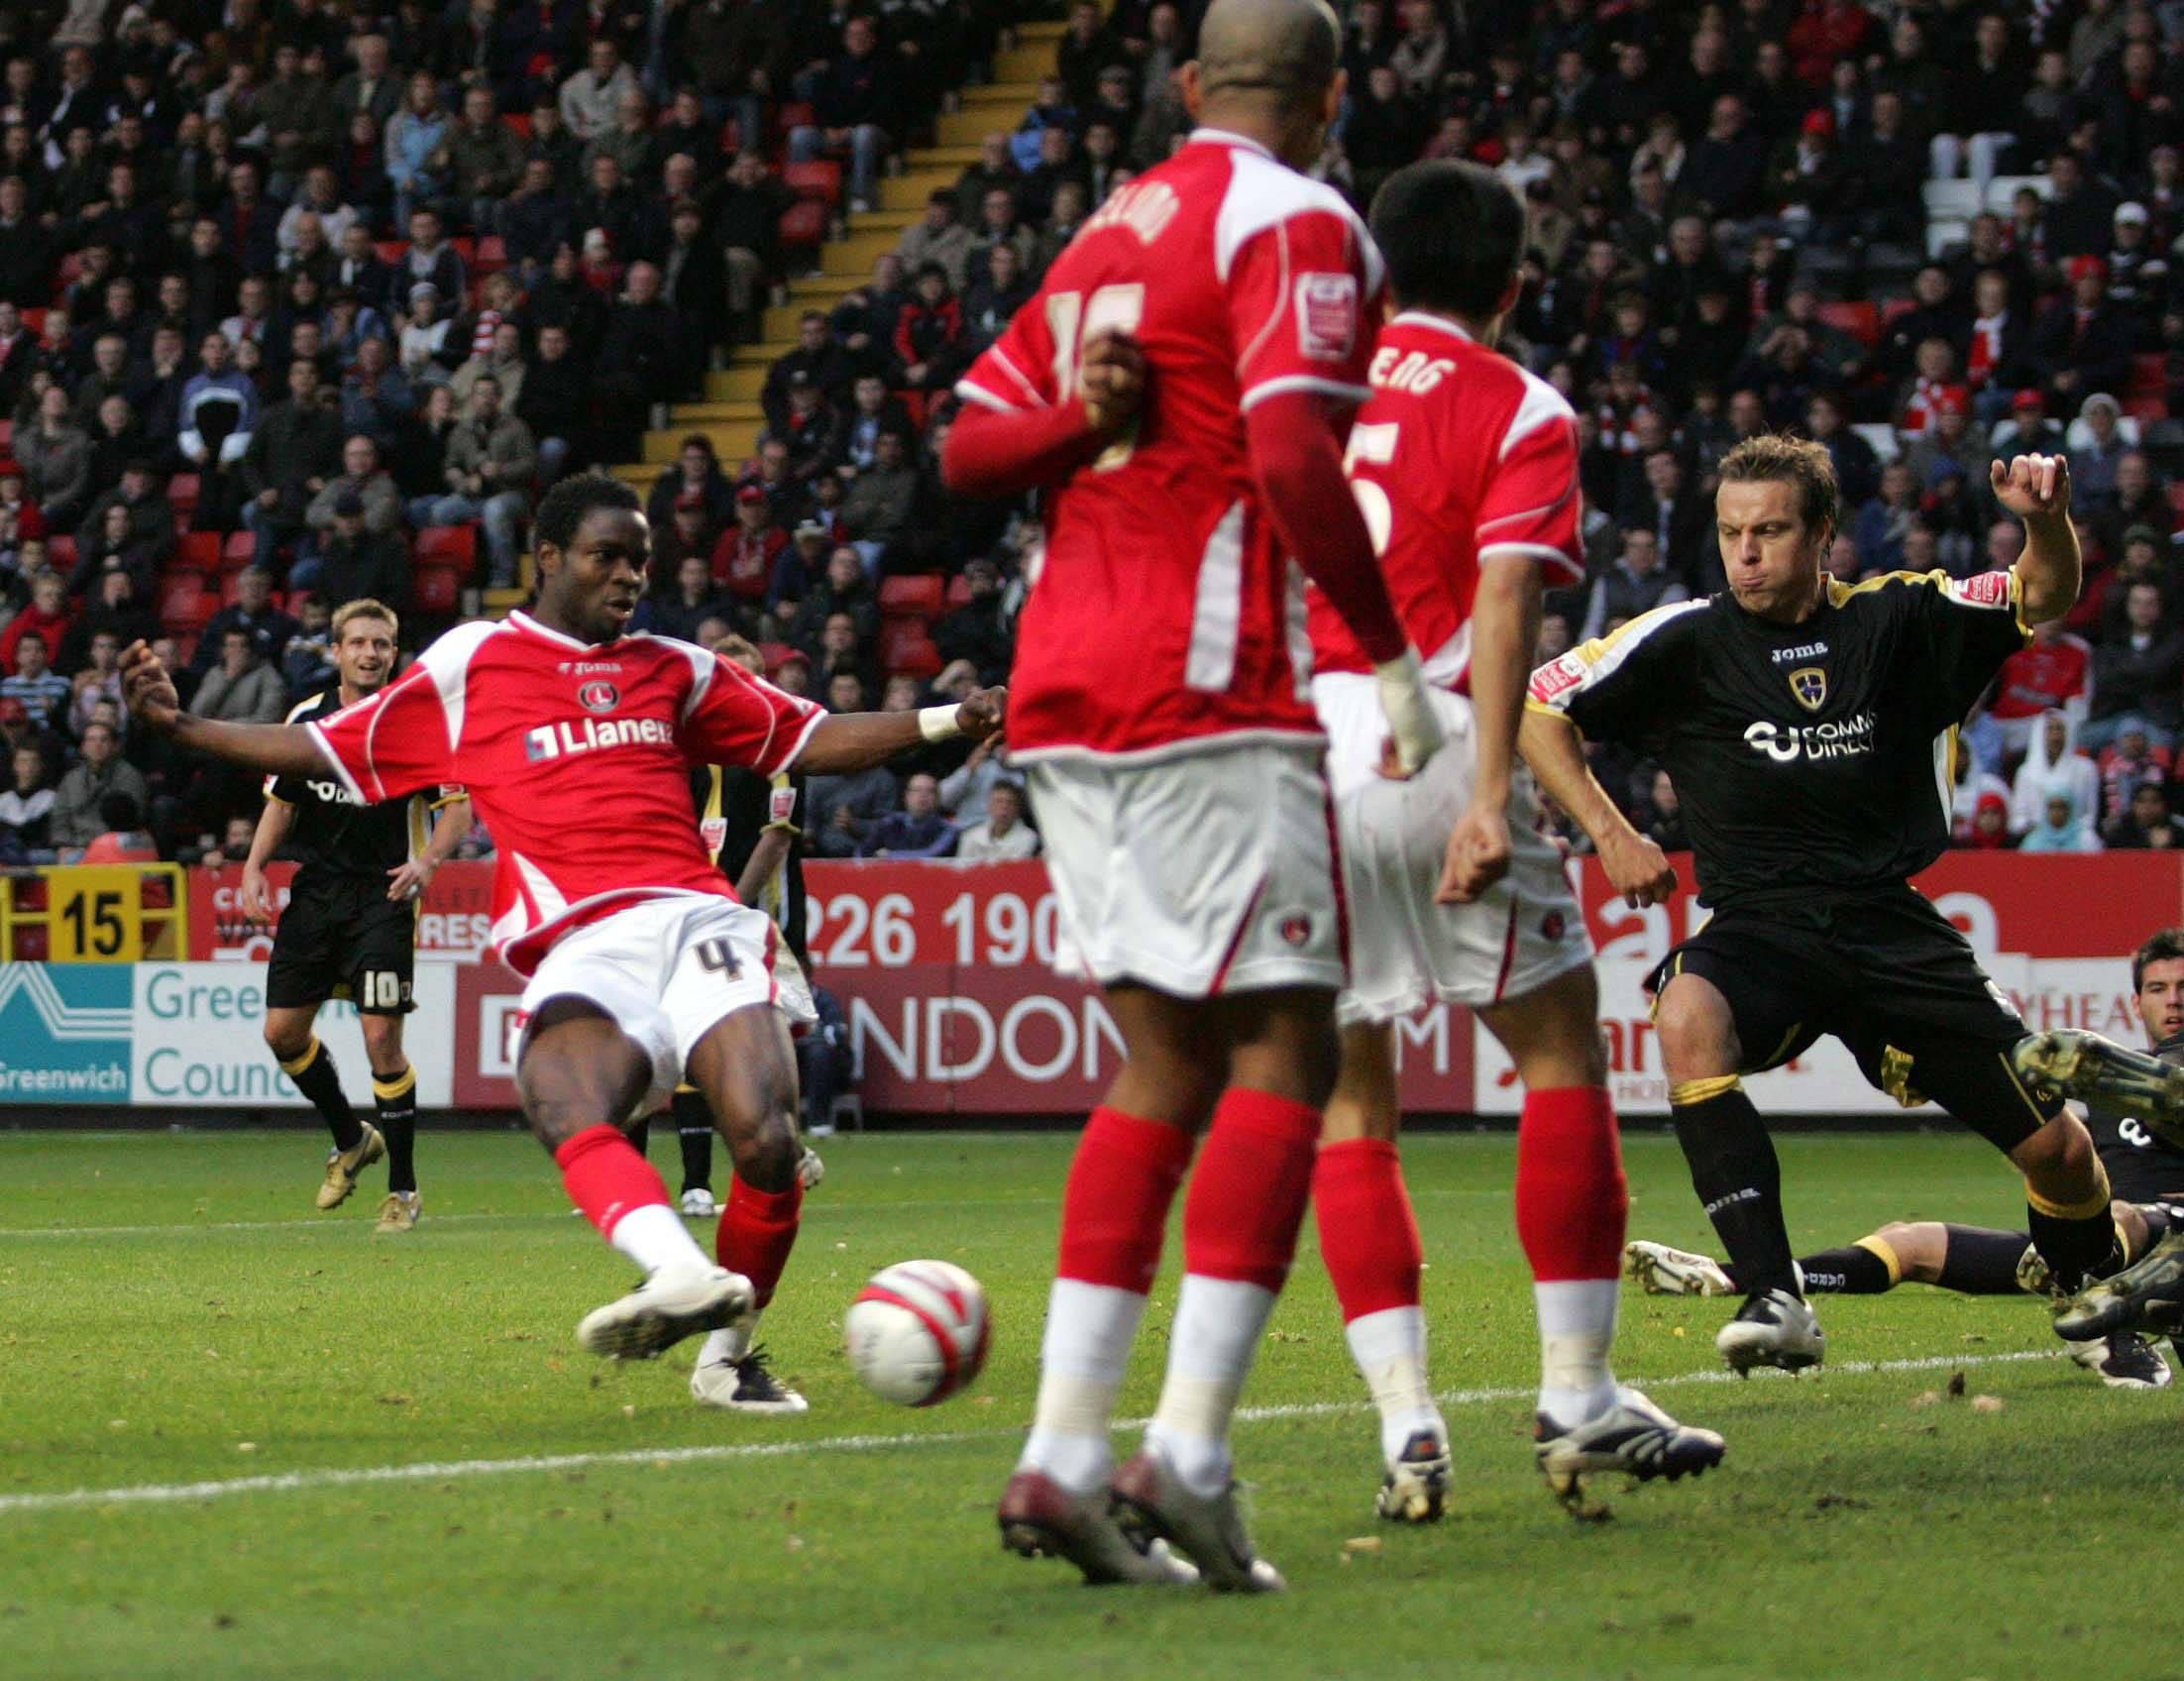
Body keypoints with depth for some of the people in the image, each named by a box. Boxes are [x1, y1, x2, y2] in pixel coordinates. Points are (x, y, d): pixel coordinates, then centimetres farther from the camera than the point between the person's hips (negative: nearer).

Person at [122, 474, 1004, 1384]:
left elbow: (812, 740, 30)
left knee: (766, 1140, -22)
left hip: (700, 922, 2)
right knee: (568, 1113, -36)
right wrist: (180, 724, 14)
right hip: (583, 950, -2)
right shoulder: (471, 662, 19)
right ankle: (683, 1277, -58)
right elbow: (323, 750, 21)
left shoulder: (673, 669, 26)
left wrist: (947, 722, 20)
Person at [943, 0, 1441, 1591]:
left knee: (1165, 1057, 10)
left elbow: (968, 445, 19)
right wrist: (1394, 657, -11)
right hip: (1204, 682, -8)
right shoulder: (1299, 225, -5)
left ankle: (1064, 1453, 4)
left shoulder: (1114, 227, 20)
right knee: (1285, 1047, -4)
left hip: (1065, 685, 8)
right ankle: (1188, 1450, -14)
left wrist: (1087, 417, 2)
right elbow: (1291, 461, -19)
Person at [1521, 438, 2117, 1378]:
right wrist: (1609, 834, -5)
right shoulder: (1687, 641, -2)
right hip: (1760, 925, -2)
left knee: (2057, 1149, -2)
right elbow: (1536, 708, 4)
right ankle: (1775, 1302, -38)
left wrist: (2047, 520, -22)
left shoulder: (1896, 620, 2)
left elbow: (2045, 599, 0)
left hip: (1892, 928, 2)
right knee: (1688, 1017, -37)